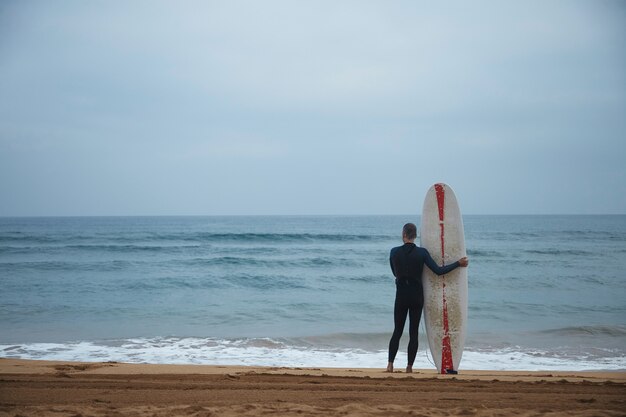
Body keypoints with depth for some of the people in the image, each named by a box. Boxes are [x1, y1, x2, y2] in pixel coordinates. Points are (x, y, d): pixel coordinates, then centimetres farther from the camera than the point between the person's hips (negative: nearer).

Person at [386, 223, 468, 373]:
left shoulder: (394, 252, -5)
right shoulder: (421, 252, -8)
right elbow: (438, 271, -11)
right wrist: (458, 263, -1)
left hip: (401, 296, 1)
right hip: (417, 296, 0)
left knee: (397, 331, 10)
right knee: (413, 332, 6)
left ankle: (390, 364, 2)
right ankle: (409, 367, 6)